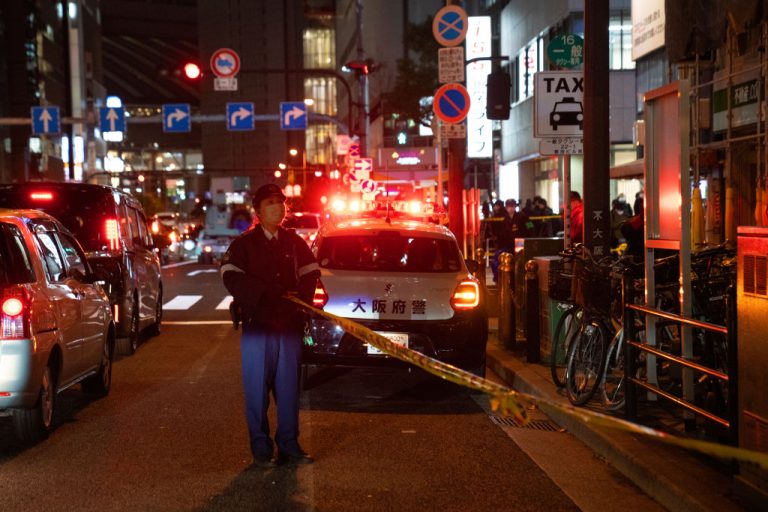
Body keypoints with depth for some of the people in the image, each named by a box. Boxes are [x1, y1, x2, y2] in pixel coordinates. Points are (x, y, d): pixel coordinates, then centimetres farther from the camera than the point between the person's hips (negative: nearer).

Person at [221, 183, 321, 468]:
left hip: (289, 325, 3)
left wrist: (302, 299, -8)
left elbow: (310, 272, 11)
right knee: (257, 390, 0)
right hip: (256, 326, -3)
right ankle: (261, 449, 8)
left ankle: (289, 445, 15)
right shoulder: (244, 244, 1)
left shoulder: (294, 242, 12)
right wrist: (266, 292, -19)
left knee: (289, 389, 6)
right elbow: (231, 277, -10)